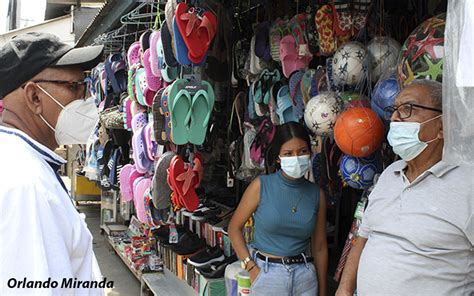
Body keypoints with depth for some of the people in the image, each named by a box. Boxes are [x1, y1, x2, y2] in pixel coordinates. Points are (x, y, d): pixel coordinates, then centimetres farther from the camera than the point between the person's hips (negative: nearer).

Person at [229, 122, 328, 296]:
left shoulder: (316, 194, 0)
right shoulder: (261, 186, -9)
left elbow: (320, 247, 5)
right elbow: (234, 228, -2)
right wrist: (251, 267, -10)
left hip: (305, 277, 3)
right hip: (267, 275, -2)